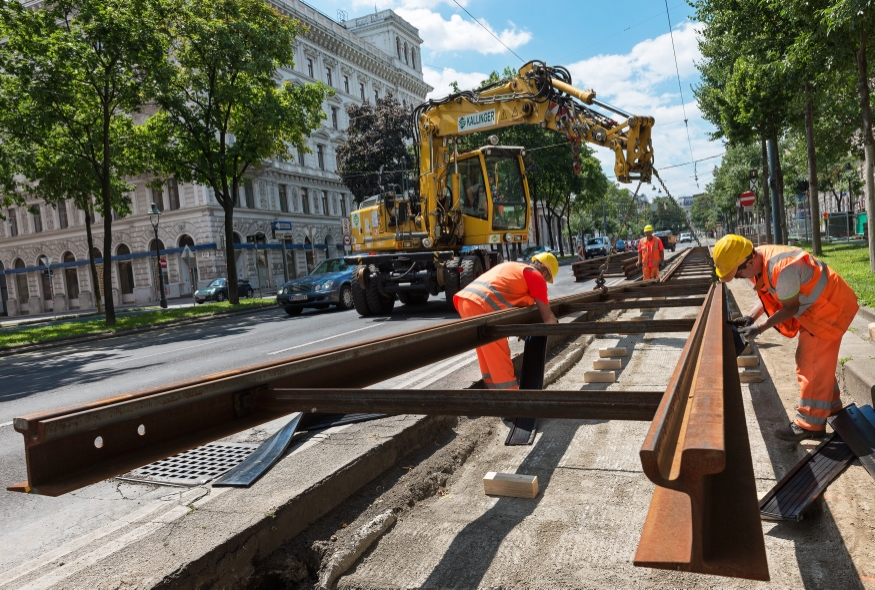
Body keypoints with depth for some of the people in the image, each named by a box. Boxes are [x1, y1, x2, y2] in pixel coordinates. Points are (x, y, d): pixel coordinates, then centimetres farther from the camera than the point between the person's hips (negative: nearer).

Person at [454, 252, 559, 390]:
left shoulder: (512, 267, 32)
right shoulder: (536, 276, 8)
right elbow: (547, 317, 12)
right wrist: (555, 323, 33)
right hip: (481, 305, -9)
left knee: (490, 359, 19)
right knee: (501, 361, -1)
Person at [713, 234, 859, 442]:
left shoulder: (782, 269, -36)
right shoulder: (757, 262, -7)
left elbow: (790, 308, -23)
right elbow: (769, 295, 6)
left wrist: (759, 328, -17)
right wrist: (750, 317, -8)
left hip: (830, 307, -10)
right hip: (815, 306, 10)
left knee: (814, 365, -6)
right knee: (808, 361, 18)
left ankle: (809, 424, 3)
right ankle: (831, 410, 34)